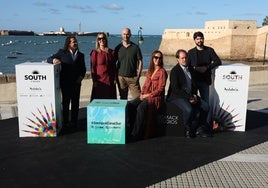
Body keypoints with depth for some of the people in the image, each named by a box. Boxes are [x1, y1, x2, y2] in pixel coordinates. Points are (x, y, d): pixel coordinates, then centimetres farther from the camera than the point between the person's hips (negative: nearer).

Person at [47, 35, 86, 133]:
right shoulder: (62, 53, 4)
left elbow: (83, 68, 15)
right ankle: (65, 123, 11)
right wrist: (54, 60, -20)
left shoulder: (80, 55, 12)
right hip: (65, 82, -2)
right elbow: (49, 59, 4)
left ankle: (73, 122, 17)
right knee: (65, 102, 3)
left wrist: (81, 76, -4)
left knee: (75, 102, 6)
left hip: (76, 82, 2)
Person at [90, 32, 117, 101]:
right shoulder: (95, 53, -2)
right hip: (99, 81, -3)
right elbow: (93, 68, -3)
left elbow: (114, 67, 9)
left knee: (110, 100, 6)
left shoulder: (111, 52, 7)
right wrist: (94, 80, -9)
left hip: (110, 81, 3)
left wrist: (115, 79, 3)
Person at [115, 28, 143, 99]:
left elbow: (140, 62, 3)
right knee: (123, 98, 9)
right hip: (121, 77, 2)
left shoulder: (135, 47, 2)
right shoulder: (118, 48, 6)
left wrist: (138, 75, -6)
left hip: (133, 77, -1)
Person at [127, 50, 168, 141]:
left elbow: (160, 89, -9)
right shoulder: (149, 70, 17)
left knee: (141, 107, -32)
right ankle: (131, 129, -13)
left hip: (156, 97, -7)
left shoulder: (162, 72, -4)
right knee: (130, 105, -18)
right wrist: (142, 93, 2)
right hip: (145, 95, 7)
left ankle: (137, 134, -23)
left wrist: (148, 95, -13)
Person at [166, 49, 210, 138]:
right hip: (177, 97, -7)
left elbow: (194, 85, 19)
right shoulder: (175, 70, -8)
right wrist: (189, 97, -19)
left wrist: (194, 96, -1)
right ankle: (188, 130, -7)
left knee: (206, 106, -9)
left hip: (190, 95, 7)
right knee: (189, 109, -32)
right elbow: (175, 89, -16)